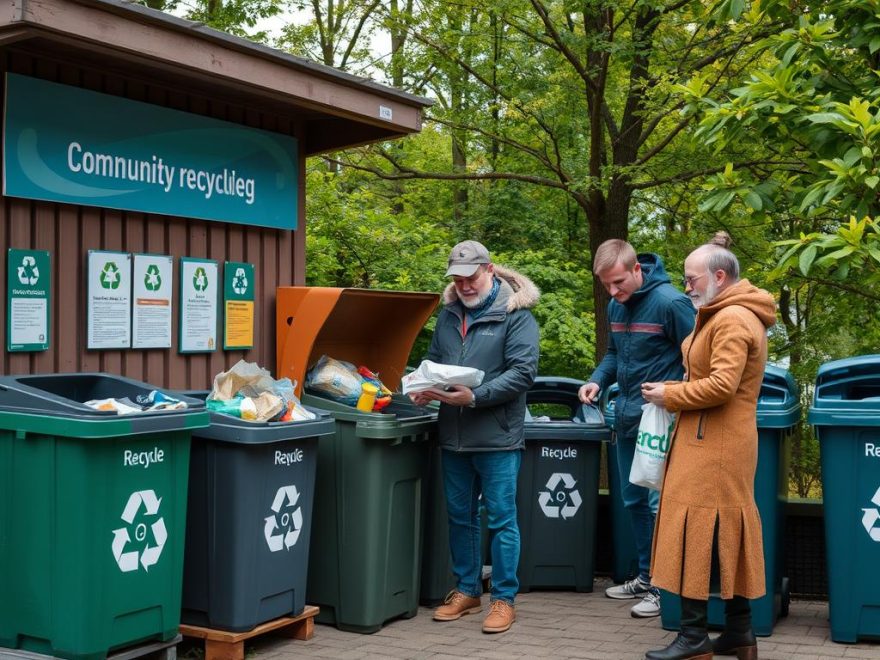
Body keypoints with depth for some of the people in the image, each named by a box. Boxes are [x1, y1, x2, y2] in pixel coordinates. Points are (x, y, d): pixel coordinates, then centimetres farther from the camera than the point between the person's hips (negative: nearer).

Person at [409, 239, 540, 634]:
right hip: (453, 436, 6)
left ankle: (504, 598, 13)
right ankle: (466, 590, 28)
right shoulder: (449, 314, 12)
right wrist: (424, 388, -3)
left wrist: (475, 397, -22)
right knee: (460, 516, 15)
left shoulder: (515, 314, -7)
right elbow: (433, 360, 19)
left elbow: (523, 372, -15)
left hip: (498, 437, -6)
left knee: (501, 518, 2)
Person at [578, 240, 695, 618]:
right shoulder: (616, 307, 10)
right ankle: (646, 577, 27)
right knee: (634, 500, 15)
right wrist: (597, 380, 3)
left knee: (658, 504, -6)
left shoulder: (670, 303, -15)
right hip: (627, 417, 8)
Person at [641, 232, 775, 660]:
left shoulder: (731, 320, -16)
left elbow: (722, 385, -24)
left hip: (713, 444, -11)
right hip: (718, 441, 11)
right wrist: (678, 389, 9)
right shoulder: (732, 315, 18)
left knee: (696, 530, -7)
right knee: (727, 533, 12)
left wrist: (670, 396, -13)